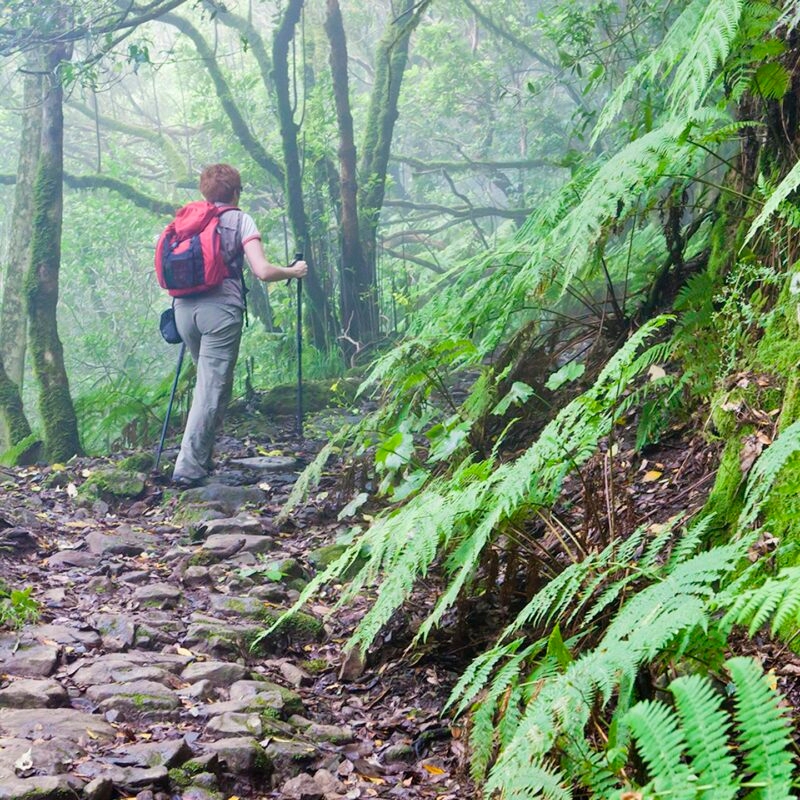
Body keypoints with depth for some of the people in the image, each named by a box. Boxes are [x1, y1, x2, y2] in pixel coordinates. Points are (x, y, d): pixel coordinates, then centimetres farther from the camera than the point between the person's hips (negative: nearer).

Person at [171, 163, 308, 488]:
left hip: (184, 307, 5)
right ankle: (188, 467, -10)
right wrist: (293, 271, 11)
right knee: (213, 388, -3)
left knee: (206, 380, 21)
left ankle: (201, 457, 21)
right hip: (221, 309, -5)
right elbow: (263, 271, -7)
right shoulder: (240, 220, 3)